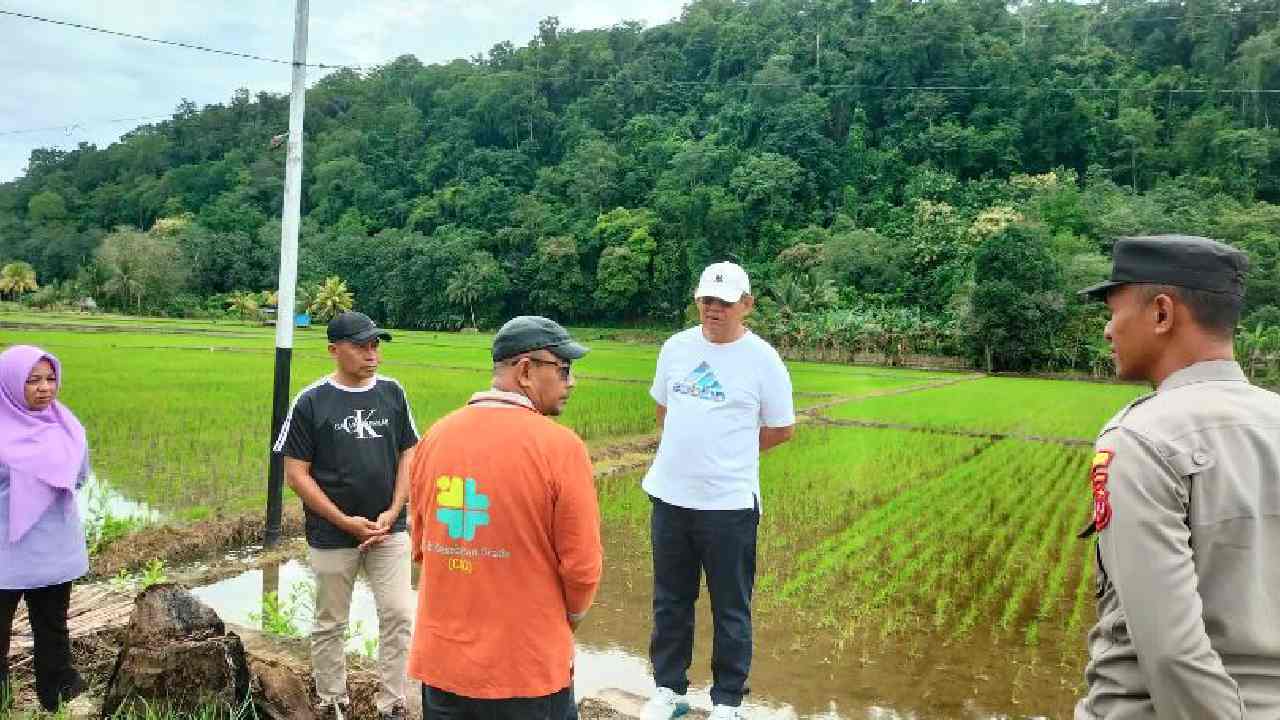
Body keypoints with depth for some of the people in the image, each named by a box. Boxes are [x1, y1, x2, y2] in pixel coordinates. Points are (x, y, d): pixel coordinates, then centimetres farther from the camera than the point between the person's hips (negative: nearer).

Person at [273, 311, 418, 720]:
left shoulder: (392, 392, 1)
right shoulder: (311, 401, -8)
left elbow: (409, 455, 6)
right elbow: (296, 473, -7)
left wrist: (393, 513, -6)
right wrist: (346, 522, -13)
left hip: (389, 531, 2)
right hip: (332, 536, -2)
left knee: (399, 617, 0)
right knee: (330, 625, 12)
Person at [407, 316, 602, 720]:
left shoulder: (436, 436, -2)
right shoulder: (559, 445, -17)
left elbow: (421, 546, 7)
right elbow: (582, 566, -12)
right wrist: (572, 616, 8)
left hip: (440, 662, 5)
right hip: (528, 670, -4)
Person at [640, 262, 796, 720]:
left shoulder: (762, 359, -9)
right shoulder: (676, 347, 3)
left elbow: (782, 429, -1)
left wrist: (726, 452, 3)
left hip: (729, 503, -4)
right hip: (669, 496, 5)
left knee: (731, 610, 9)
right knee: (669, 602, 17)